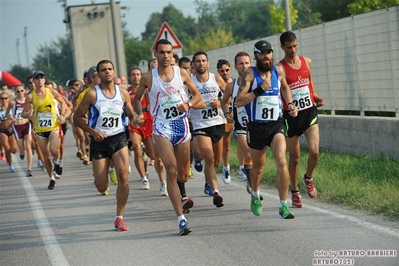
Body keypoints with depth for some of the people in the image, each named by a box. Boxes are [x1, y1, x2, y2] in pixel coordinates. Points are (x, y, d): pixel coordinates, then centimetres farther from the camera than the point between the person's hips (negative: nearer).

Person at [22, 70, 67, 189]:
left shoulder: (52, 92, -3)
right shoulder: (30, 97, -4)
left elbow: (62, 102, 13)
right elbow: (23, 113, 1)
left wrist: (62, 115, -2)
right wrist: (28, 114, -22)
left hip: (53, 127, -1)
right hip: (40, 129, 1)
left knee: (54, 150, -22)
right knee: (46, 155, 6)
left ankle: (56, 162, 14)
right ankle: (51, 179, 21)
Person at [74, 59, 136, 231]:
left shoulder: (123, 93, 3)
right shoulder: (92, 94, -6)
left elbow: (131, 116, 14)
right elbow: (77, 117, -2)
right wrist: (93, 131, -15)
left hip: (119, 138, 2)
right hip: (99, 141, -2)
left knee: (123, 175, -18)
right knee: (102, 187, 0)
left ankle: (119, 218, -6)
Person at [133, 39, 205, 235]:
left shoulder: (181, 73, 2)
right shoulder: (148, 77, -3)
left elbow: (196, 94, 11)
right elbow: (137, 98, 12)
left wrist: (188, 104, -9)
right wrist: (139, 114, -7)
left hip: (182, 125, 3)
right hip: (162, 128, -3)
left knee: (183, 175, 11)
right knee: (171, 171, -19)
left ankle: (181, 194, 51)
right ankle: (181, 219, -19)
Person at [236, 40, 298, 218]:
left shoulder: (278, 71, 3)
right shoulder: (250, 74, -10)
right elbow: (239, 101, -19)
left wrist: (290, 104, 13)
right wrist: (260, 89, -24)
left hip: (276, 124, 2)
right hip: (256, 127, -1)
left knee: (282, 162, -19)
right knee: (258, 167, 16)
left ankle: (284, 206, -15)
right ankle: (255, 195, 47)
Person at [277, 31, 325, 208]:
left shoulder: (306, 61, 6)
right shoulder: (280, 68, -10)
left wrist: (315, 97, 9)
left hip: (309, 112, 3)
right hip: (291, 116, -3)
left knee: (314, 151, -14)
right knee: (294, 158, 6)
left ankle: (308, 178, 15)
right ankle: (295, 192, 25)